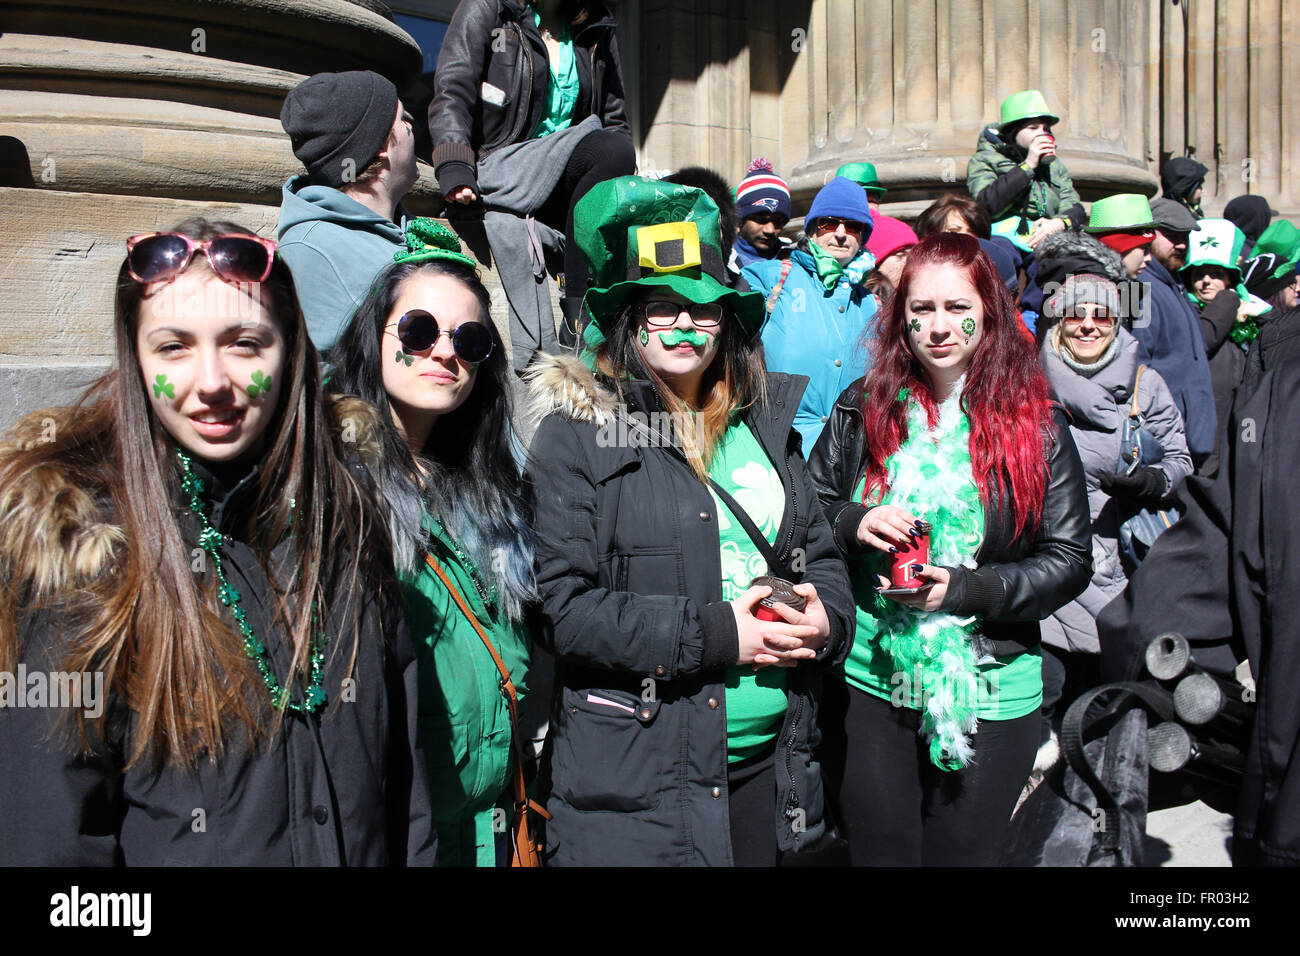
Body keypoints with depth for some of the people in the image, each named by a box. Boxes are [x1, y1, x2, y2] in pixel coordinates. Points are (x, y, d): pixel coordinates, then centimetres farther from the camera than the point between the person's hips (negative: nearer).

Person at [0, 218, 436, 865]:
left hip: (365, 851, 3)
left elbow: (401, 760, -3)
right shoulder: (75, 540, -19)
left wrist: (414, 856, -5)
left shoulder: (344, 507, -8)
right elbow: (52, 834, -16)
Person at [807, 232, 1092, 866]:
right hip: (869, 685, 1)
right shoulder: (862, 410, 2)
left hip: (990, 695, -1)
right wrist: (853, 524, -13)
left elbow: (1070, 560, -3)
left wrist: (964, 589, -16)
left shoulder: (1035, 426, -3)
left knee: (961, 855, 13)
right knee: (878, 852, 12)